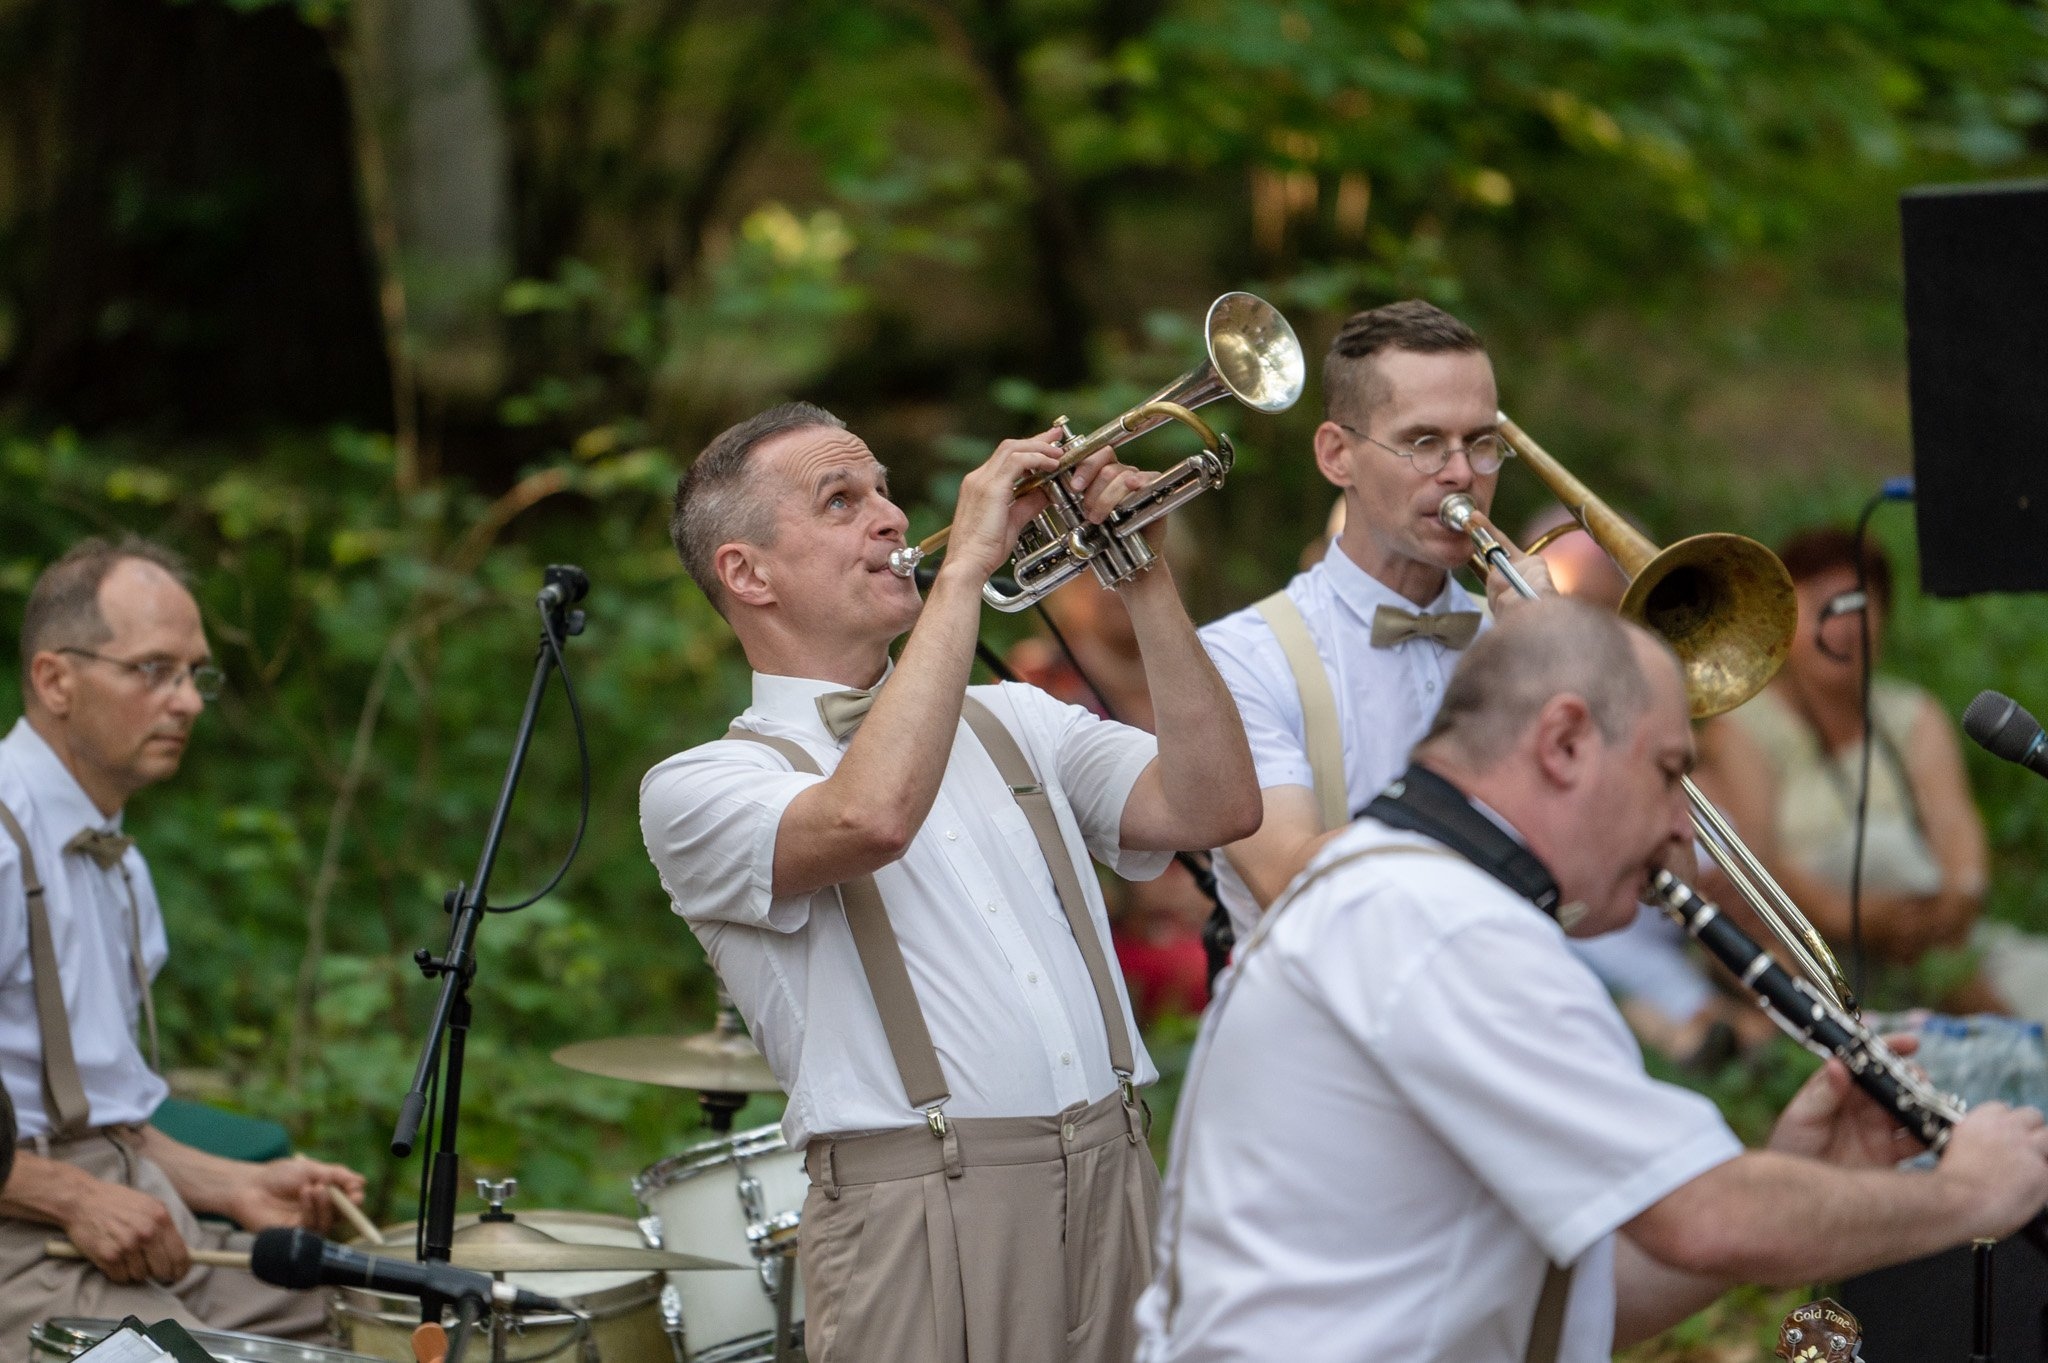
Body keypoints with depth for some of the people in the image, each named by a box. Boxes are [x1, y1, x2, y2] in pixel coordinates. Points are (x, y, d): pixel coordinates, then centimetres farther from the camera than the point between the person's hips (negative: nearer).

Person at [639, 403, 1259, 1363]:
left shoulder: (1016, 724, 20)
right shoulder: (698, 788, -1)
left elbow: (1213, 808, 6)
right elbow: (871, 817, -22)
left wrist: (1144, 582, 0)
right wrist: (967, 563, -16)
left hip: (1117, 1186, 5)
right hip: (922, 1216, -5)